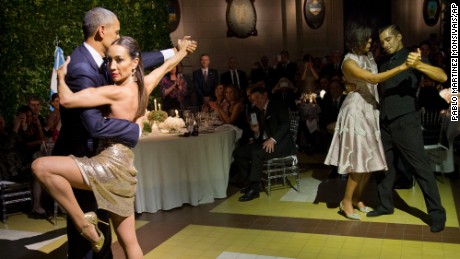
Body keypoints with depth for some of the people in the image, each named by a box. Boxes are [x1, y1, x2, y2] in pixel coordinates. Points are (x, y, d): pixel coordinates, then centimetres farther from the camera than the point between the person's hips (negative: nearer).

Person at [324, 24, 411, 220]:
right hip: (356, 110, -8)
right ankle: (346, 202, 7)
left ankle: (357, 199, 22)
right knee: (361, 160, -8)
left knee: (371, 159, 8)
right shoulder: (349, 62, -14)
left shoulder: (368, 56, 10)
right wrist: (402, 67, -28)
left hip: (370, 109, 8)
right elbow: (373, 79, -25)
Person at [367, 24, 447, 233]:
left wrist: (418, 65, -33)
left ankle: (437, 213, 5)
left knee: (420, 167, -4)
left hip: (405, 122, -6)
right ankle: (385, 204, 25)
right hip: (384, 123, 7)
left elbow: (442, 77, -16)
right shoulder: (385, 65, 17)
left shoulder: (412, 57, -2)